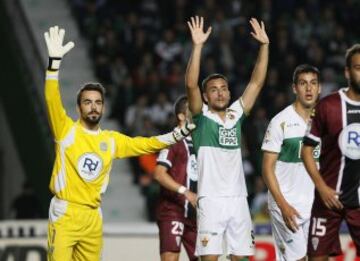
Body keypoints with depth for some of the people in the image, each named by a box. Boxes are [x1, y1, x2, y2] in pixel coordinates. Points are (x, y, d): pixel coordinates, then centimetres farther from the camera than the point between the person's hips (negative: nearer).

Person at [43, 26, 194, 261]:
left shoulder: (111, 140, 13)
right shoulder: (67, 129, -2)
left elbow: (145, 145, 21)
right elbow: (52, 100, -15)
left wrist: (179, 134, 15)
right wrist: (55, 60, -26)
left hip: (93, 215, 5)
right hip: (65, 213, -5)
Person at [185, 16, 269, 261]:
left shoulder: (236, 114, 12)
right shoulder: (201, 116, 1)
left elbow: (257, 82, 9)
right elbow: (191, 85, -13)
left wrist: (264, 45, 1)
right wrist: (198, 46, -22)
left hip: (238, 198, 5)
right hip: (211, 199, -4)